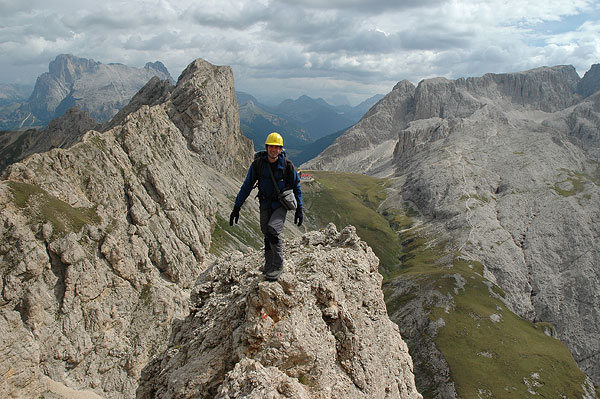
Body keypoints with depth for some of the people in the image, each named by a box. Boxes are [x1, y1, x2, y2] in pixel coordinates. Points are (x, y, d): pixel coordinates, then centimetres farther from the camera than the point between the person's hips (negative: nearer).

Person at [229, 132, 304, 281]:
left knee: (272, 230, -22)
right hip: (265, 203, 3)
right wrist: (236, 207, -2)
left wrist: (299, 209, -2)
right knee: (267, 234, 5)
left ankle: (278, 266, -7)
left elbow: (296, 187, 1)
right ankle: (269, 265, 22)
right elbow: (247, 186, -1)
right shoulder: (258, 164, -8)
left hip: (281, 204, -3)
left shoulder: (287, 165, -11)